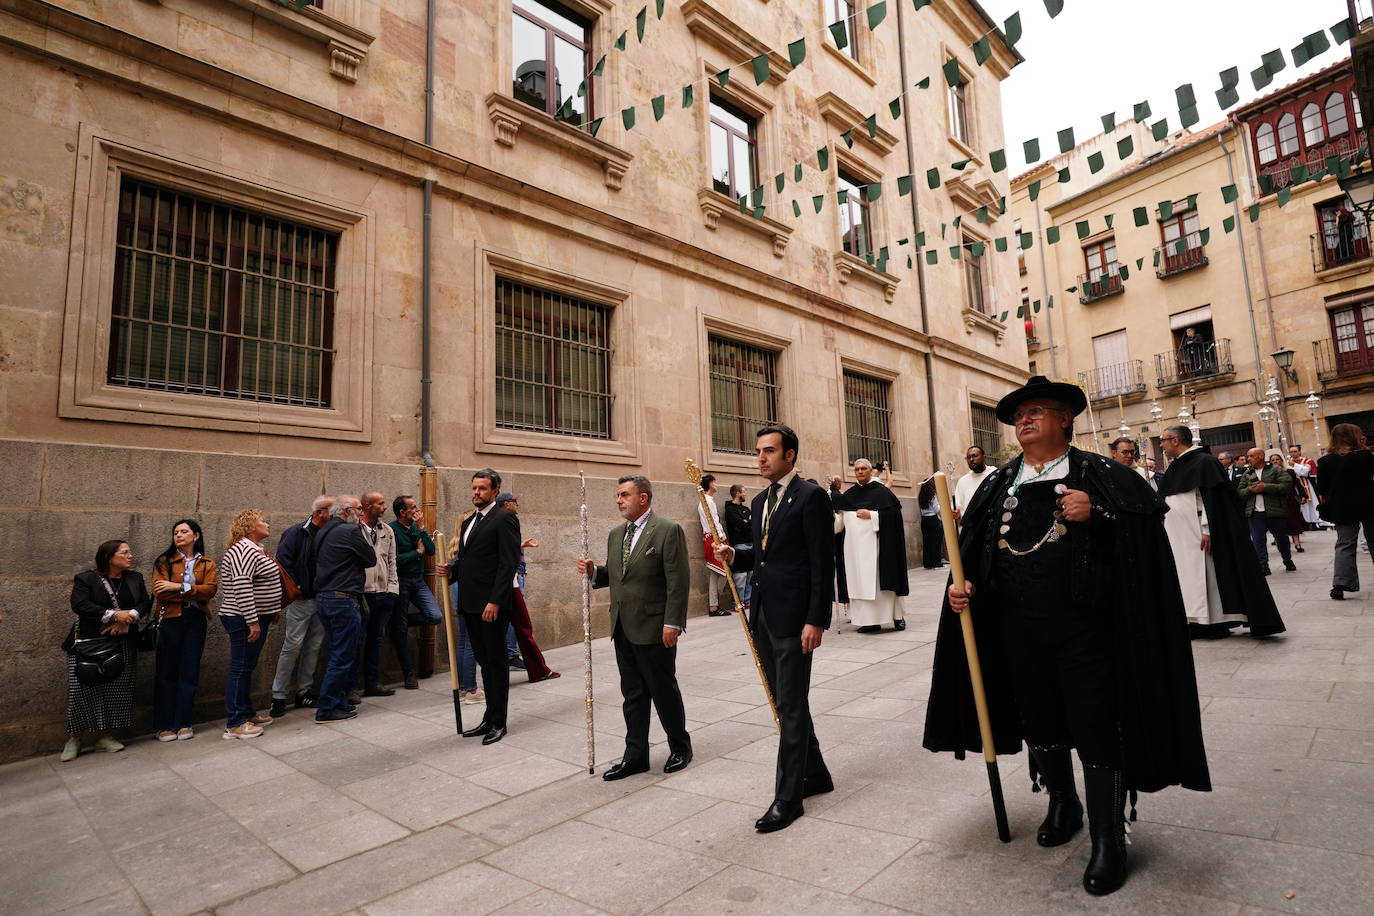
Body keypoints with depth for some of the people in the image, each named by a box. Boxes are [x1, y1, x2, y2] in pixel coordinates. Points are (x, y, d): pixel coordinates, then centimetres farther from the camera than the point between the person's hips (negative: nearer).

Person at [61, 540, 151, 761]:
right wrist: (114, 615, -21)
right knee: (82, 689, -6)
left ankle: (104, 735, 14)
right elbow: (80, 605, -15)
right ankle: (74, 738, 10)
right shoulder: (86, 579, -2)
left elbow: (145, 603, 5)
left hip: (122, 645, 4)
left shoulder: (135, 578, 11)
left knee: (117, 690, 1)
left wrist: (128, 618, -13)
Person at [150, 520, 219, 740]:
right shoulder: (164, 562, 5)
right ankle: (163, 725, 12)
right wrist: (194, 594, -10)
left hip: (196, 621, 1)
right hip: (170, 620, -1)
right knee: (167, 672, 3)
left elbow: (210, 590, -7)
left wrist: (179, 587, -14)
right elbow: (159, 592, -9)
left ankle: (183, 723, 13)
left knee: (190, 672, 4)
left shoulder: (208, 565, 9)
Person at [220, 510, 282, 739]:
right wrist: (253, 622, -25)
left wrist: (271, 613, 24)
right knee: (241, 668, -5)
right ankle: (234, 724, 1)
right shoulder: (243, 550, -17)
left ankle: (247, 713, 26)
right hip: (244, 620, -11)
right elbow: (242, 587, -25)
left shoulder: (255, 549, 17)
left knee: (247, 667, 16)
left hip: (256, 618, 11)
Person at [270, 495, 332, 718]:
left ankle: (304, 691, 20)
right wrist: (296, 589, -13)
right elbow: (283, 561, -15)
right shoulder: (296, 533, -8)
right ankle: (278, 696, 6)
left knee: (314, 646, 10)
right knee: (293, 645, -4)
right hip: (301, 600, -6)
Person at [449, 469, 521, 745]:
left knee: (496, 662, 3)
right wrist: (452, 570, 1)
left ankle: (498, 722, 15)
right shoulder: (469, 522, 17)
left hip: (493, 603, -8)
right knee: (484, 661, 15)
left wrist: (495, 601, -21)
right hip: (471, 603, 8)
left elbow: (509, 563, -16)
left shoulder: (504, 518, -9)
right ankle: (489, 718, 27)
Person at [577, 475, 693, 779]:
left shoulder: (668, 530, -11)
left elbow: (679, 581, -14)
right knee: (632, 694, 14)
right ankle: (635, 755, 25)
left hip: (654, 628, -7)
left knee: (663, 690, 7)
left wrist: (672, 623, -17)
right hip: (623, 628, 7)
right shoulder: (616, 534, 12)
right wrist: (593, 571, -2)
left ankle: (680, 747, 28)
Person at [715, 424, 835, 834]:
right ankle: (815, 774, 35)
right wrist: (734, 555, 1)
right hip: (763, 615, 8)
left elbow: (823, 563, -14)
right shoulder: (760, 501, 15)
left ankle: (788, 798, 14)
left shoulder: (811, 496, -10)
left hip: (793, 617, -8)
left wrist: (816, 620, -18)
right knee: (785, 703, 18)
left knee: (791, 707, 1)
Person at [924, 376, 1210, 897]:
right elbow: (974, 548, 11)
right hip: (1019, 629, 5)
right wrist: (964, 584, -4)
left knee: (1095, 727, 2)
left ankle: (1108, 839, 19)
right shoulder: (1000, 484, 9)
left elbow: (1150, 517, -11)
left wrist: (1098, 514, -26)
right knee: (1040, 720, 17)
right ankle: (1062, 804, 40)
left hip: (1083, 625, -4)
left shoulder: (1098, 473, -2)